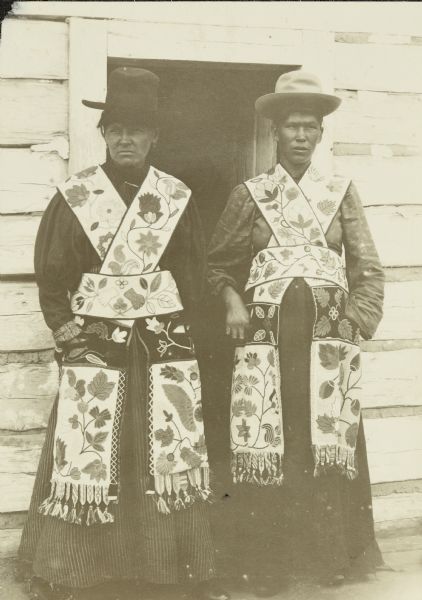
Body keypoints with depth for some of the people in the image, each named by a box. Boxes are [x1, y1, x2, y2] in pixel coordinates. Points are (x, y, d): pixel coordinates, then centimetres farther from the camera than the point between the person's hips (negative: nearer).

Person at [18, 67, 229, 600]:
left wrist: (172, 330, -1)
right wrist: (68, 333, -4)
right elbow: (50, 275, 3)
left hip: (165, 347, 2)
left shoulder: (177, 198, 5)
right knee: (81, 455, -2)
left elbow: (193, 275, 8)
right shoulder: (73, 197, 1)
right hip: (93, 346, -1)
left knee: (176, 454, 5)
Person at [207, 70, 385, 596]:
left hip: (328, 335, 1)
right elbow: (219, 263, 11)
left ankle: (332, 556, 21)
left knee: (330, 444, 4)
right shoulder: (250, 193, 5)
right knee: (265, 444, 1)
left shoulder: (340, 191, 7)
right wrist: (232, 304, -6)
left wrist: (357, 322, -3)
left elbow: (367, 268, 7)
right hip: (267, 336, 0)